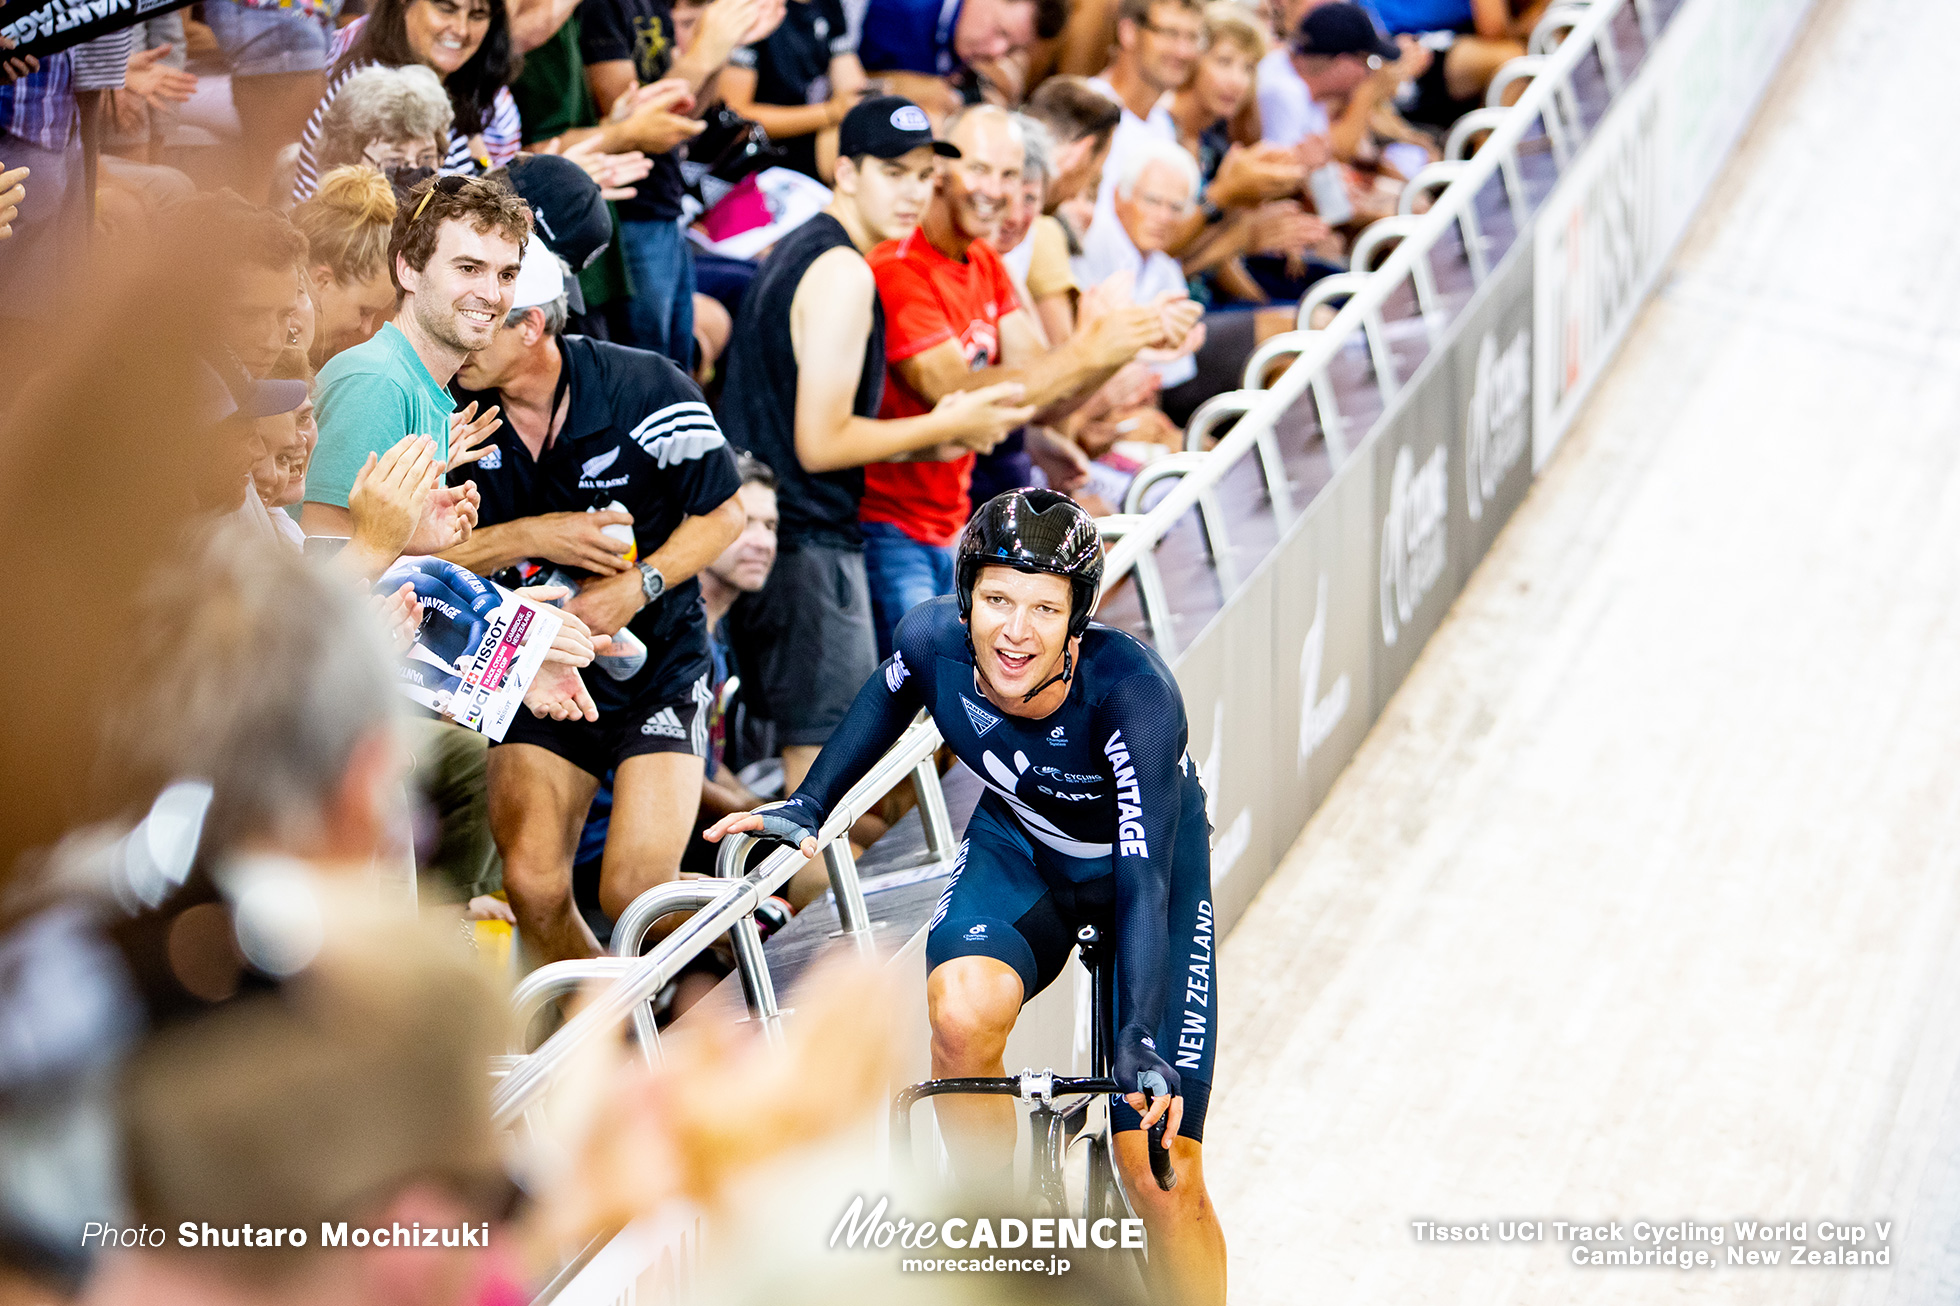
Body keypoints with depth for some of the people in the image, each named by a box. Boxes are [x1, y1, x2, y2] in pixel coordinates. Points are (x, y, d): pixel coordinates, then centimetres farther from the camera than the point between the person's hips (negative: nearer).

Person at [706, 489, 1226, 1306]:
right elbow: (889, 694, 1)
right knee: (963, 1015, -30)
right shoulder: (935, 640, -25)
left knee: (1161, 1174, -10)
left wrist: (1140, 1041, -49)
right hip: (1019, 846, 3)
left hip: (1149, 865, -3)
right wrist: (808, 805, -2)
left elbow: (1144, 882, -39)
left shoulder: (1134, 690, -36)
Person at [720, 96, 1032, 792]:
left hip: (764, 535, 10)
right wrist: (944, 428, -9)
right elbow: (821, 443, -21)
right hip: (808, 545, -10)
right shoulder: (844, 272, -16)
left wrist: (931, 436, 12)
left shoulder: (794, 251, 16)